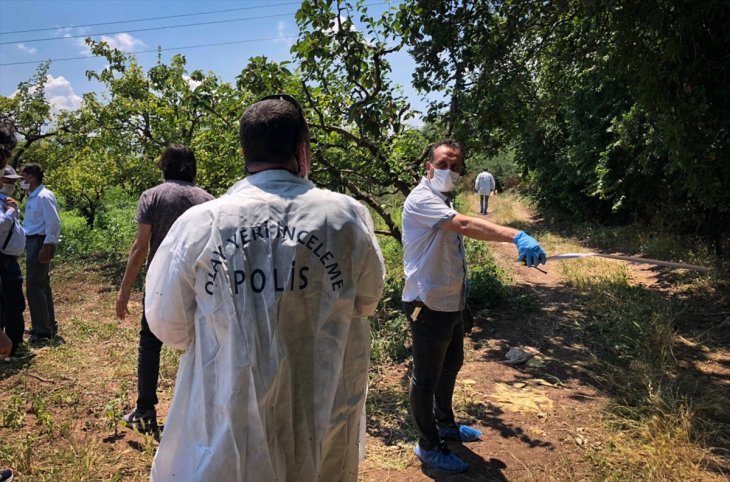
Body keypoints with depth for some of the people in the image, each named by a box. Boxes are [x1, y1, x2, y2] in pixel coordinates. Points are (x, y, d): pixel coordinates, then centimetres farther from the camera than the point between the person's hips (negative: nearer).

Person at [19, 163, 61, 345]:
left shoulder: (44, 196, -16)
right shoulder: (33, 197, 14)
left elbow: (54, 223, -21)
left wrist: (46, 247, -22)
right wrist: (36, 246, 15)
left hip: (40, 243, -10)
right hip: (33, 242, 10)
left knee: (34, 287, -8)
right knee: (42, 285, 16)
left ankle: (42, 332, -1)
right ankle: (48, 326, 27)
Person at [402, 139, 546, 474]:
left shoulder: (443, 201, 12)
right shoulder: (421, 200, -20)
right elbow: (465, 225, -38)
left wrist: (459, 281, 13)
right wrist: (517, 236, -49)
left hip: (450, 303, 10)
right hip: (428, 305, -10)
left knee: (451, 364, 24)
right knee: (426, 377, 4)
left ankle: (445, 425, 45)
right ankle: (428, 446, 22)